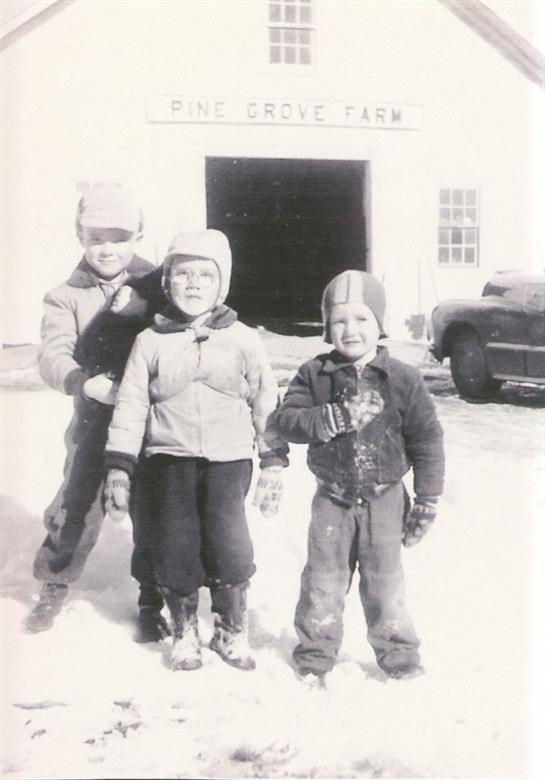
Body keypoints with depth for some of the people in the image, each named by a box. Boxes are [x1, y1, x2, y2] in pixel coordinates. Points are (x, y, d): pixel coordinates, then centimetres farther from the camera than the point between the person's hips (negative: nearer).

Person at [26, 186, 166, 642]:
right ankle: (54, 585, 32)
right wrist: (86, 382, -31)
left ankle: (152, 600, 25)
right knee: (76, 506, 6)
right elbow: (53, 355, -11)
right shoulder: (67, 296, 2)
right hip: (96, 420, 0)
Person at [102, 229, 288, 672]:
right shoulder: (151, 342, 5)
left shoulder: (243, 340, 4)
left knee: (229, 546, -9)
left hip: (228, 459, -1)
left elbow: (267, 403, 8)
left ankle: (232, 631, 17)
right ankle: (184, 632, 27)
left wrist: (274, 461, 5)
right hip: (168, 460, 1)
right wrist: (118, 466, 1)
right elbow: (130, 406, 6)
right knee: (175, 549, 2)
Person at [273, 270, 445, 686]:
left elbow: (426, 439, -3)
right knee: (323, 580, 10)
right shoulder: (314, 375, -4)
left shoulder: (402, 379, -7)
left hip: (383, 499, -1)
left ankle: (399, 655, 29)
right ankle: (315, 654, 27)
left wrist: (428, 498, -4)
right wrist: (328, 420, -26)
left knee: (385, 582, 10)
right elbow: (285, 418, -9)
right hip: (332, 499, 1)